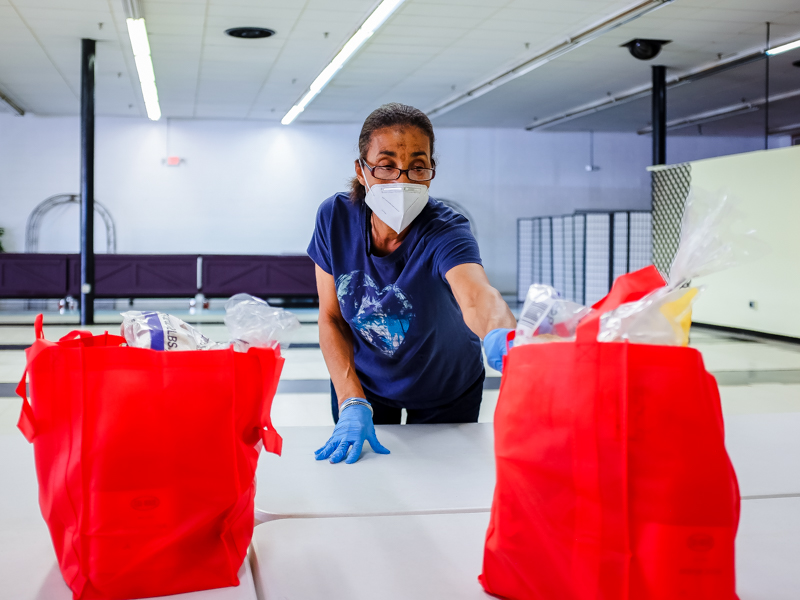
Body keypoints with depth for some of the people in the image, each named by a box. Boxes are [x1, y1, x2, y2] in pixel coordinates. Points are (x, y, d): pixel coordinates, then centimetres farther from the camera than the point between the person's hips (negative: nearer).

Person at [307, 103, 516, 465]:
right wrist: (352, 404, -24)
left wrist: (502, 337, -75)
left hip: (444, 392, -2)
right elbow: (331, 317, -12)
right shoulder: (336, 218, -21)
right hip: (362, 378, 2)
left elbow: (476, 296, -52)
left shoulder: (445, 231, -31)